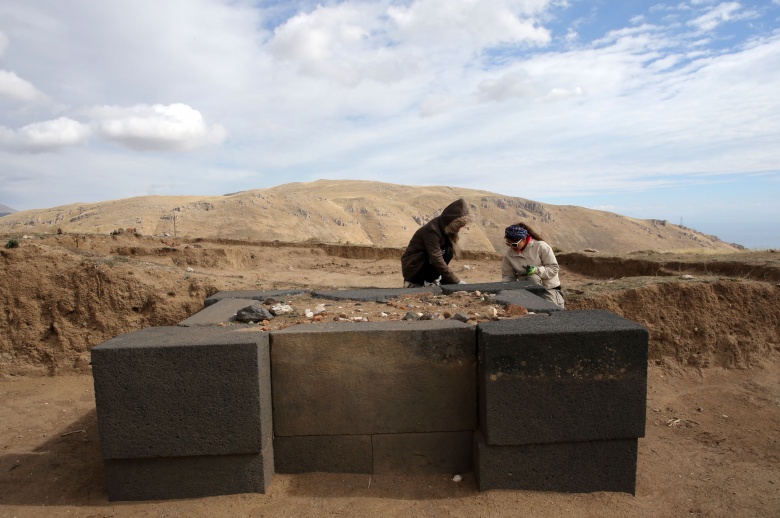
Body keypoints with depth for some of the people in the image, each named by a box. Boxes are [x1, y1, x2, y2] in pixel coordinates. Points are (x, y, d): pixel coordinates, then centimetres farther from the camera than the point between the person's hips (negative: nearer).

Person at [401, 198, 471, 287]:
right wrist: (456, 281, -34)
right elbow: (437, 259, -32)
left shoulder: (445, 229, 2)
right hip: (412, 266, -9)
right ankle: (428, 282, -15)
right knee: (447, 251, -24)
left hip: (425, 264, 9)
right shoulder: (432, 229, -25)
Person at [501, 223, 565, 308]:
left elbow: (554, 268, -12)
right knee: (533, 278, -33)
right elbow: (507, 276, 3)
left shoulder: (540, 246, -13)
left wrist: (537, 270, -31)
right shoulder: (509, 254, -2)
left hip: (548, 287, -1)